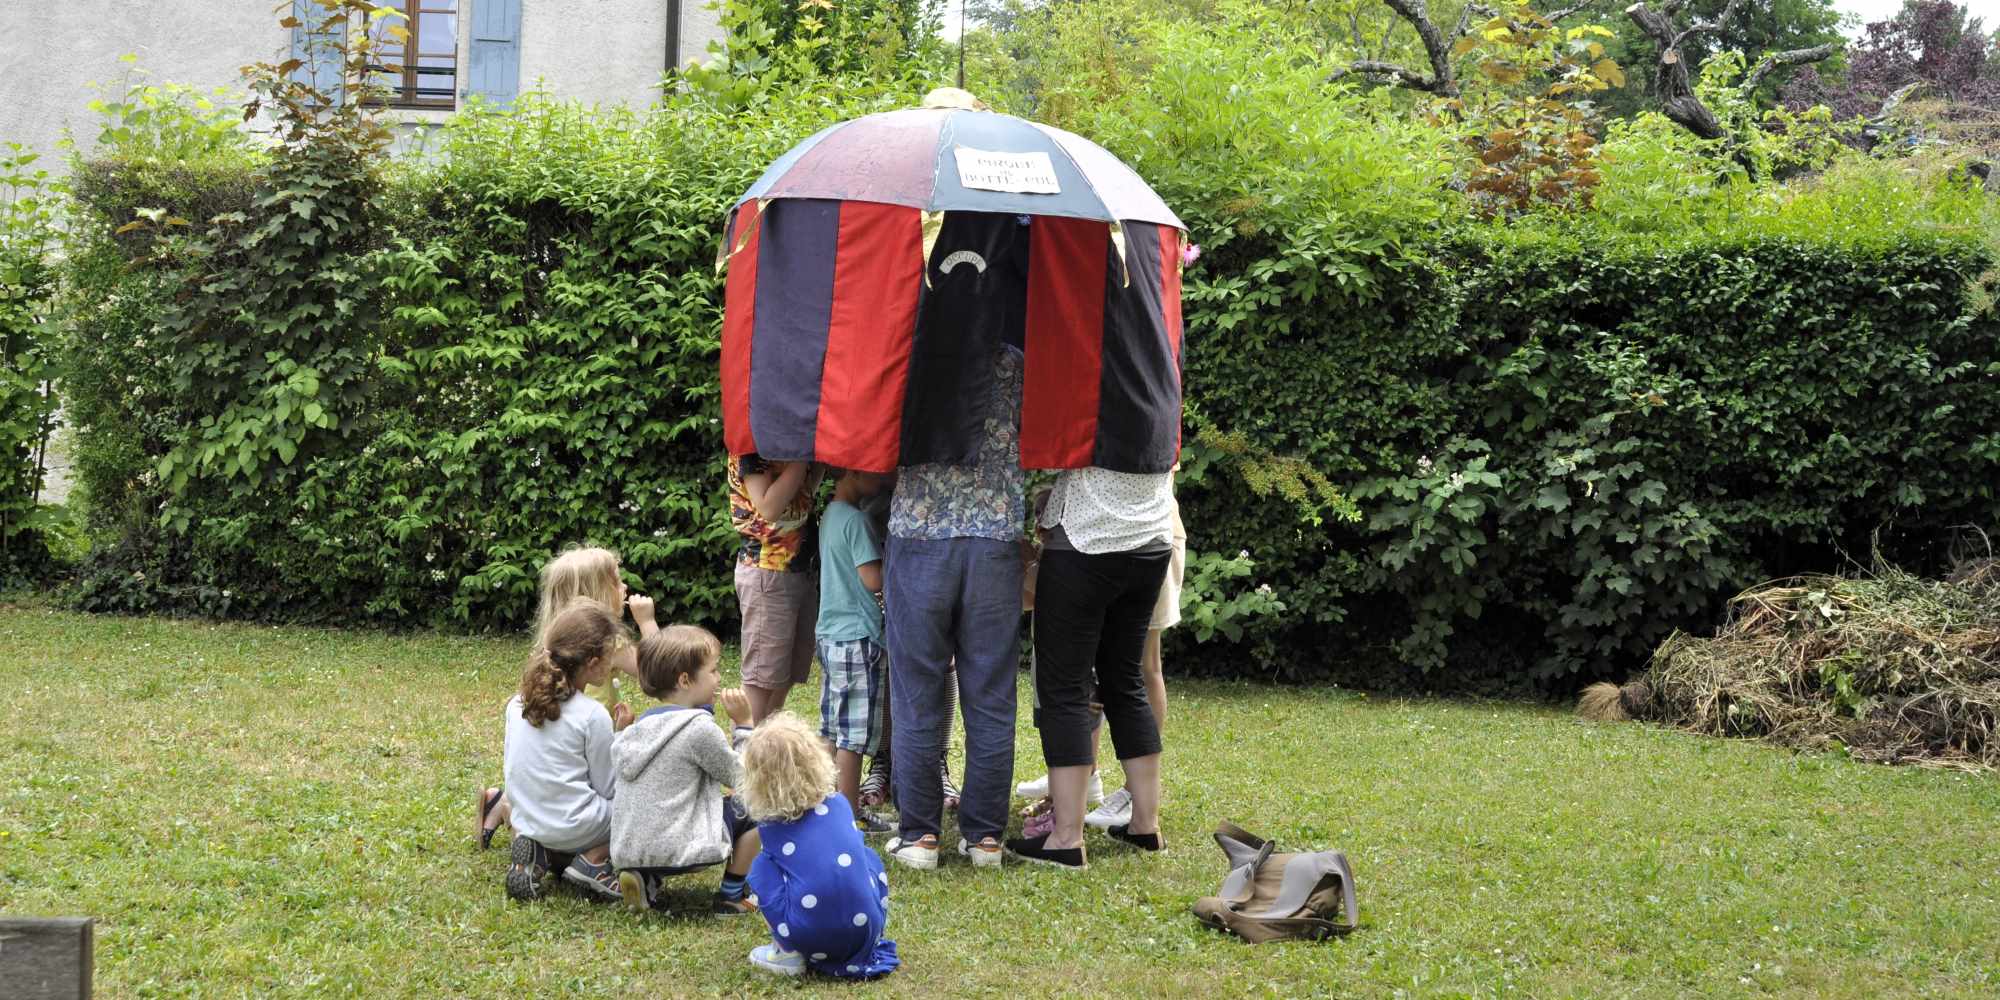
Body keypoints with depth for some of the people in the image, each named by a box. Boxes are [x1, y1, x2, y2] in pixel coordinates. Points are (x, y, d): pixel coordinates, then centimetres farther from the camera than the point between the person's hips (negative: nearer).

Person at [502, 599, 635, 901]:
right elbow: (609, 790, -8)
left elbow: (516, 773, 10)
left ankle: (538, 855, 5)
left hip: (527, 823, 6)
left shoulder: (517, 704, 1)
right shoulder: (593, 715, -16)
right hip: (577, 828, -6)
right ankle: (593, 860, -9)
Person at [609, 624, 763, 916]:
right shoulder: (699, 728, -12)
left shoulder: (642, 724, 11)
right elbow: (740, 778, -1)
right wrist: (744, 724, 4)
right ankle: (730, 896, 10)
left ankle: (647, 879, 12)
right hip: (675, 850, -8)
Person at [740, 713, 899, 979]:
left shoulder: (768, 826, 5)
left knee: (762, 866, 15)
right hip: (866, 930, 3)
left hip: (808, 938, -3)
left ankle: (787, 953, 11)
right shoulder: (839, 804, 11)